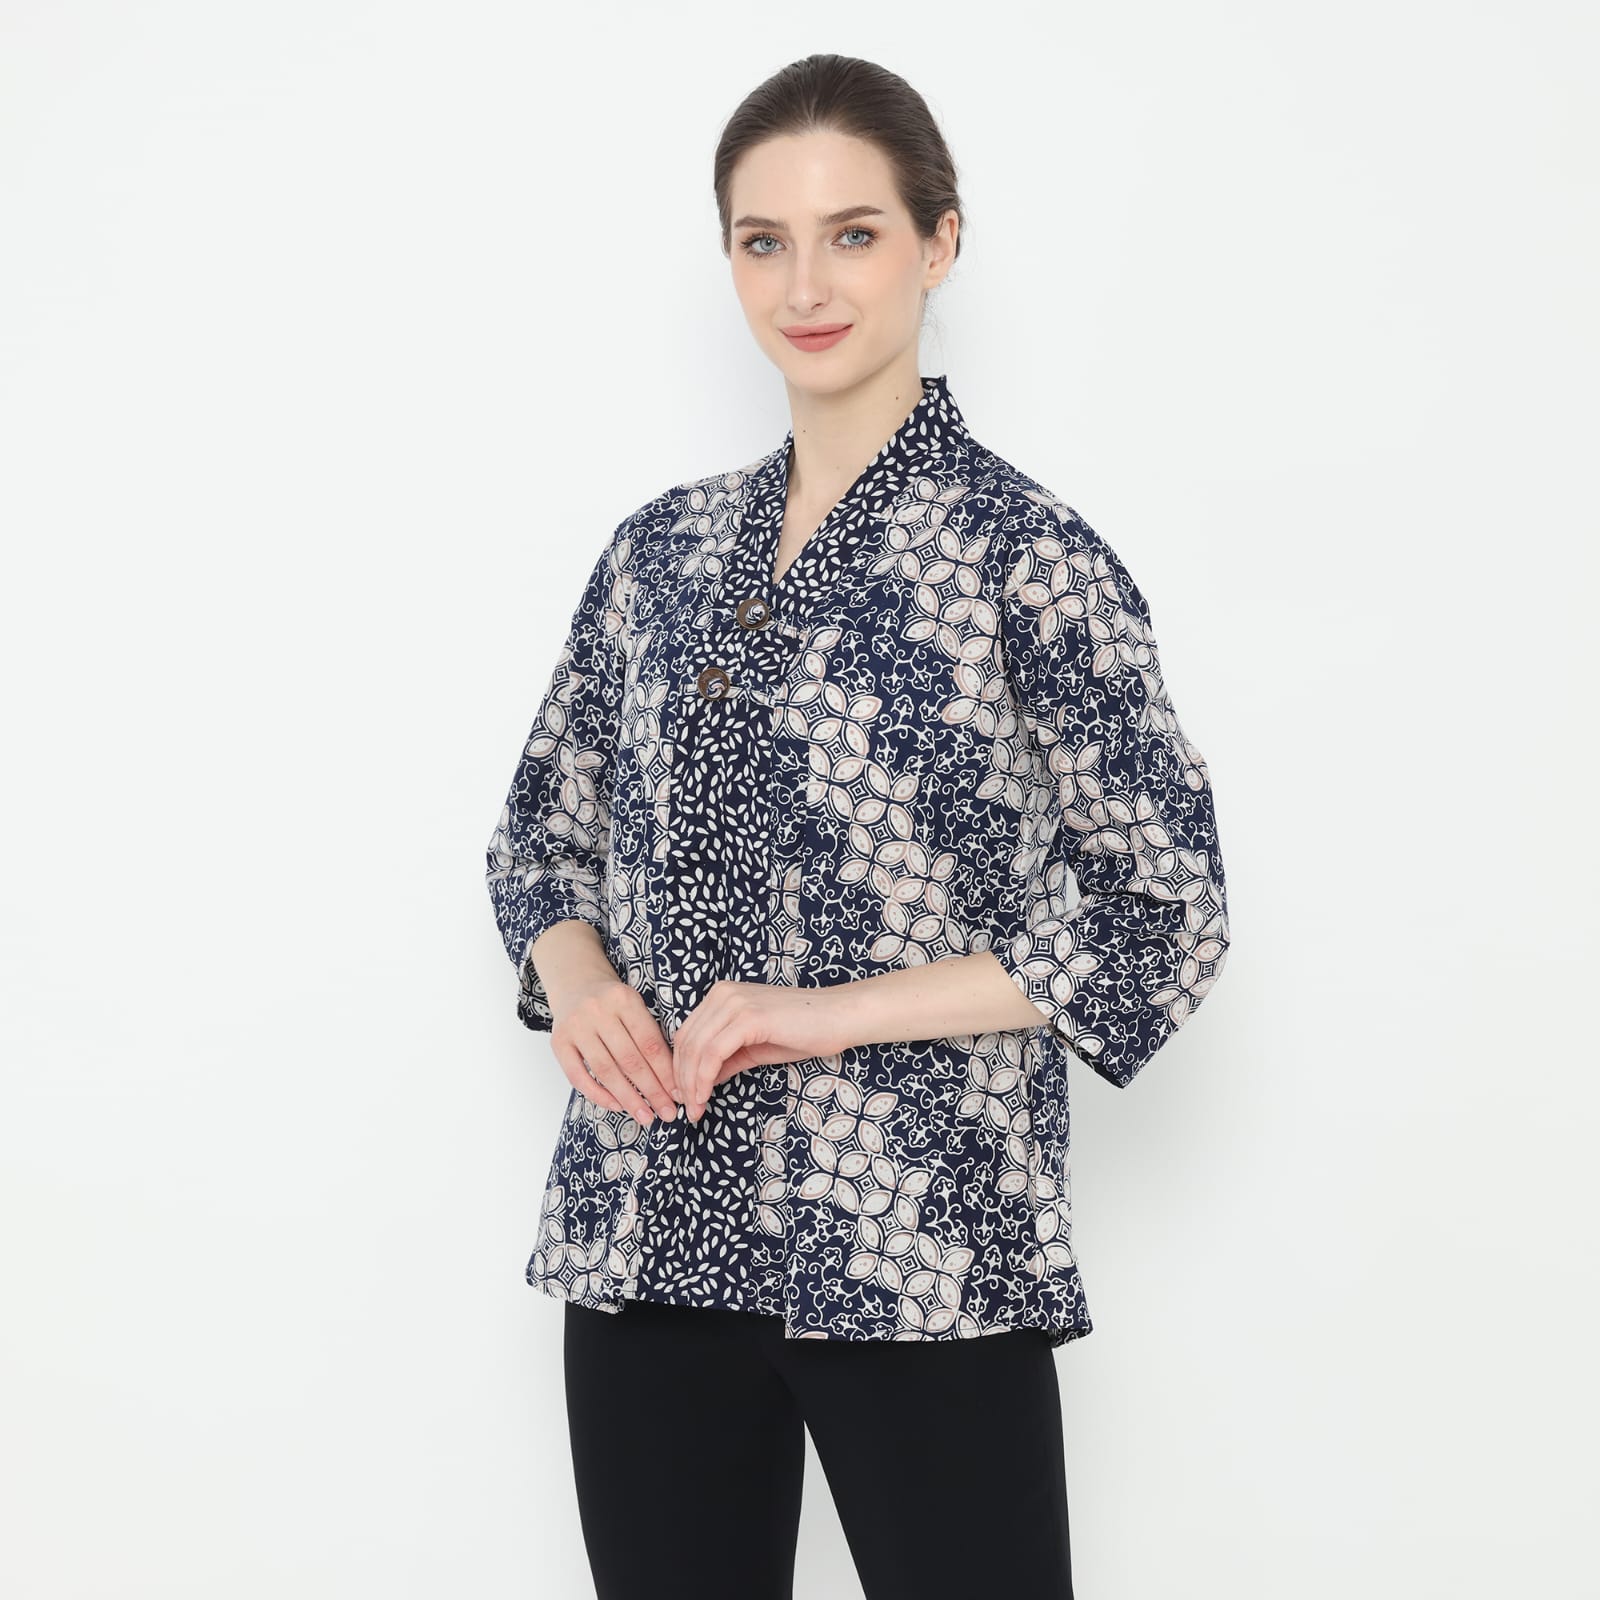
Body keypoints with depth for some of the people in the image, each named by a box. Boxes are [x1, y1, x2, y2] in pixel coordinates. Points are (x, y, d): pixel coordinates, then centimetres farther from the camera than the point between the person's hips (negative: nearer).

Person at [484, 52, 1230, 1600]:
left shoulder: (1023, 550, -6)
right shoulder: (661, 550, 9)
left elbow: (1161, 916, -9)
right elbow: (542, 832, 19)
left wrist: (837, 1010, -15)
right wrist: (577, 978, -3)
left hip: (920, 1248, -4)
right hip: (648, 1238, 5)